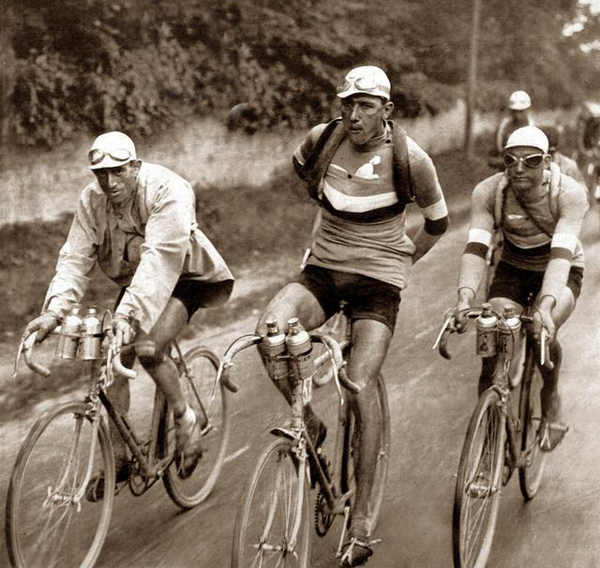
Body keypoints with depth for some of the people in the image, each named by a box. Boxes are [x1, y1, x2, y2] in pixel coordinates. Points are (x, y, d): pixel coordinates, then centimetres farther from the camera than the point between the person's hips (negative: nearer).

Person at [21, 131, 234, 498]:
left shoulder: (168, 191, -30)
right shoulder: (92, 201, -13)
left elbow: (158, 259, -40)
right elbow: (75, 259, -17)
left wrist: (128, 313, -51)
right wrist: (54, 310, -34)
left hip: (185, 275, -6)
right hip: (134, 280, 6)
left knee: (148, 348, -28)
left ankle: (187, 420, -3)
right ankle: (118, 460, 8)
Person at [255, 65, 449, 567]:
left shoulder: (410, 159, -11)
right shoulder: (322, 139, -3)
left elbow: (437, 221, 6)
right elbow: (301, 167, 24)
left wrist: (399, 262, 7)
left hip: (377, 279, -3)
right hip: (323, 268, 3)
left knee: (361, 383, -18)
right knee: (270, 330, -28)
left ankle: (362, 517, -6)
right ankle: (309, 424, -2)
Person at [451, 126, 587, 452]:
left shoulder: (569, 193, -27)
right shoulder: (488, 192, -21)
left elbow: (561, 253, -38)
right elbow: (476, 247, -30)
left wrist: (545, 306, -53)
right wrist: (465, 297, -48)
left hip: (561, 274, -2)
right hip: (512, 270, 2)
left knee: (543, 332, -30)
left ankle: (551, 400, -1)